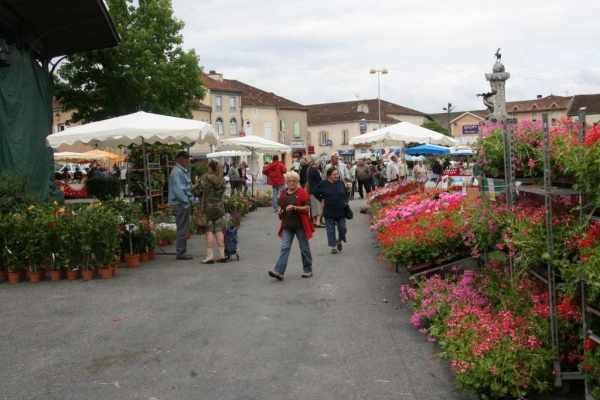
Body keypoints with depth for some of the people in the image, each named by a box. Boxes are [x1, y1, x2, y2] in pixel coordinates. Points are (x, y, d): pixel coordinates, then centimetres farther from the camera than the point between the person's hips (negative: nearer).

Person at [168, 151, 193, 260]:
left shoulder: (183, 171, 17)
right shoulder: (177, 172, -15)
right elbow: (178, 190, -21)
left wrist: (190, 199, 14)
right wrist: (186, 201, -18)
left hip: (185, 203, 10)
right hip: (180, 203, -10)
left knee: (184, 229, 14)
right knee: (182, 229, -5)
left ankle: (182, 252, 21)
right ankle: (181, 253, 0)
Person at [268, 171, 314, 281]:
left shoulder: (302, 192, -7)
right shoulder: (283, 193, 9)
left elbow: (307, 207, -12)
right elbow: (280, 205, 23)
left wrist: (294, 207, -23)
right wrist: (280, 211, 1)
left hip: (300, 225, -4)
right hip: (287, 225, 4)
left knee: (304, 248, 7)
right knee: (284, 247, -4)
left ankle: (308, 271, 21)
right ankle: (279, 272, -10)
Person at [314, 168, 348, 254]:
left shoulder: (341, 183, 3)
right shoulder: (323, 184, -7)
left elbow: (345, 193, 18)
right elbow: (316, 193, 6)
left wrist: (344, 201, 9)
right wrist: (322, 199, 0)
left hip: (341, 210, 2)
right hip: (329, 211, -2)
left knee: (342, 228, 6)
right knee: (331, 230, 4)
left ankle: (339, 241, 32)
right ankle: (333, 246, 14)